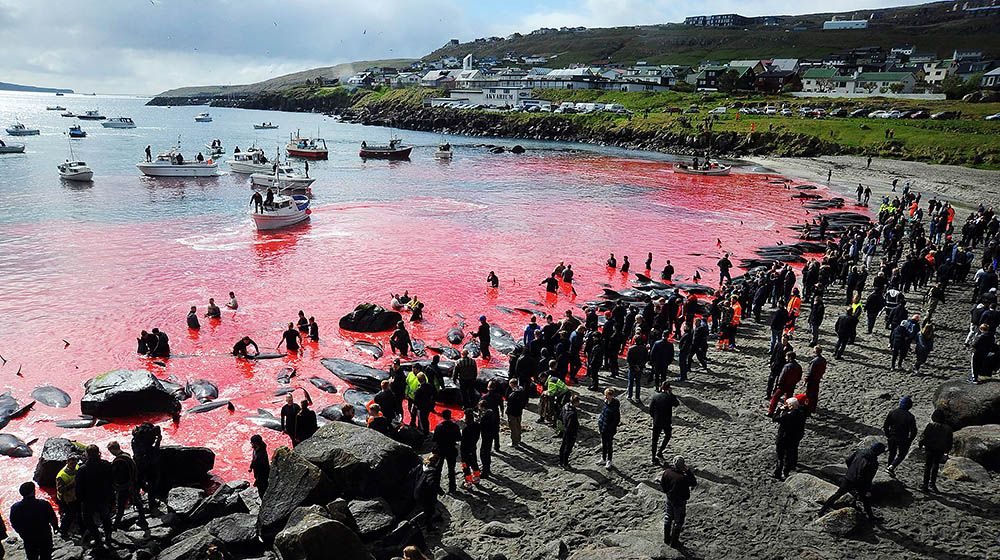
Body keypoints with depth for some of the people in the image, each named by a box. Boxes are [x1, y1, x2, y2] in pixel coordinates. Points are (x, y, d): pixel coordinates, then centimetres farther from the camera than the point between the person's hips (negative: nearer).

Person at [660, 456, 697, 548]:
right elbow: (694, 483, -15)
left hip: (669, 499, 6)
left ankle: (666, 538, 40)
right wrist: (688, 471, -17)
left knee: (668, 518, 25)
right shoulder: (684, 477, -32)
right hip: (680, 502, -5)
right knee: (678, 521, 14)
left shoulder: (667, 472, -15)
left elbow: (662, 484, 0)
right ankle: (674, 542, 28)